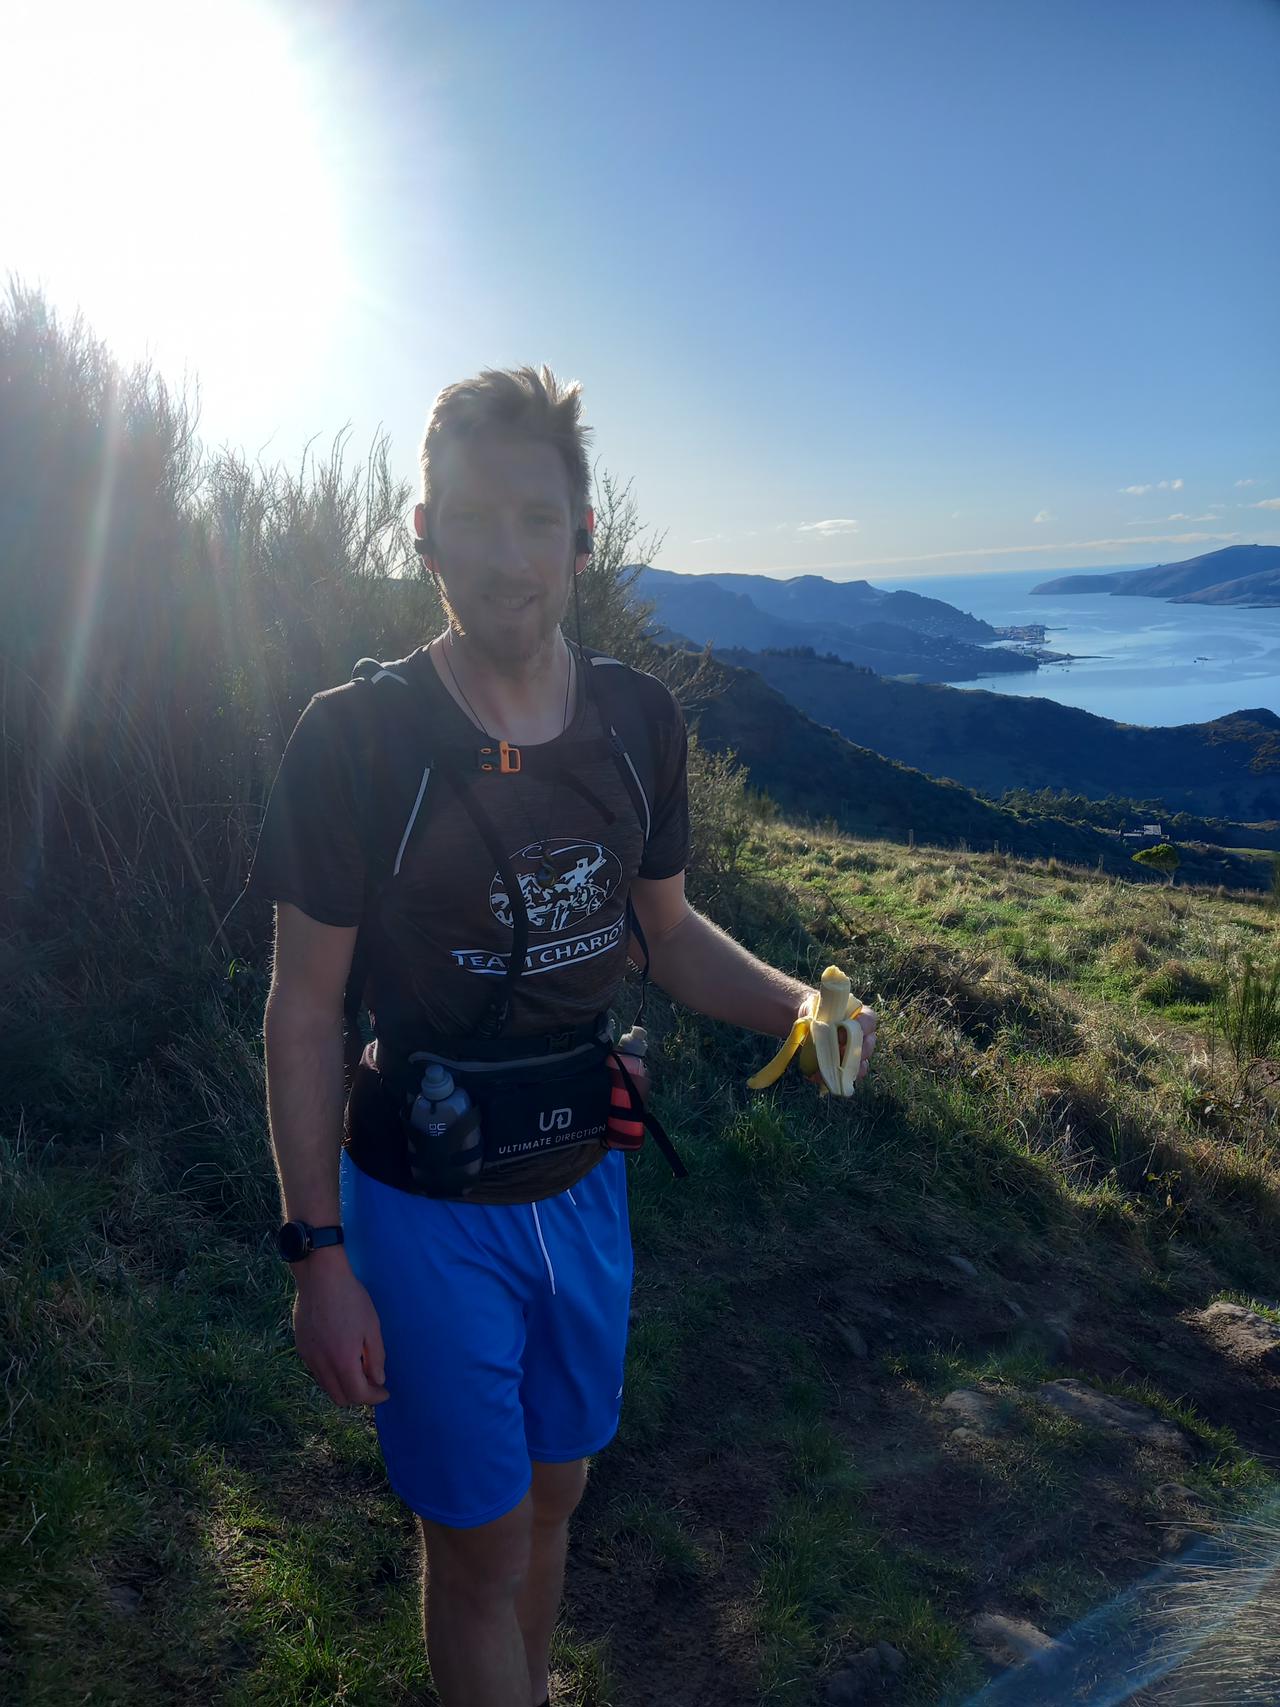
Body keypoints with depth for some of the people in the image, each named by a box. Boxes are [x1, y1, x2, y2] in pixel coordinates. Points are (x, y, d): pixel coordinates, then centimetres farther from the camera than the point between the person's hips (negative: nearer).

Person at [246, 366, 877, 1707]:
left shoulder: (639, 723, -6)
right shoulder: (354, 739, -18)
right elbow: (304, 1007, -12)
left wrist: (797, 1005, -12)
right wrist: (318, 1256, -12)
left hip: (583, 1181, 5)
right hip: (428, 1205, -4)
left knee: (552, 1497, 23)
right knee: (478, 1543, 10)